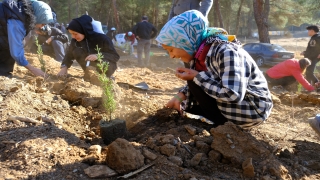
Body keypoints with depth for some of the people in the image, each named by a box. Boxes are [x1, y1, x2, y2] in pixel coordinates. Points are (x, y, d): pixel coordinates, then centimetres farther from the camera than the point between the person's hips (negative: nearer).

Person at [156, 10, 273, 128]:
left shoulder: (225, 51, -27)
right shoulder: (200, 50, -3)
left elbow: (233, 95, -33)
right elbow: (195, 77, 10)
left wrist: (197, 77, -27)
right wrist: (180, 96, -9)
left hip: (254, 108, -8)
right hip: (228, 102, 9)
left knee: (196, 83, -19)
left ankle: (224, 125, -7)